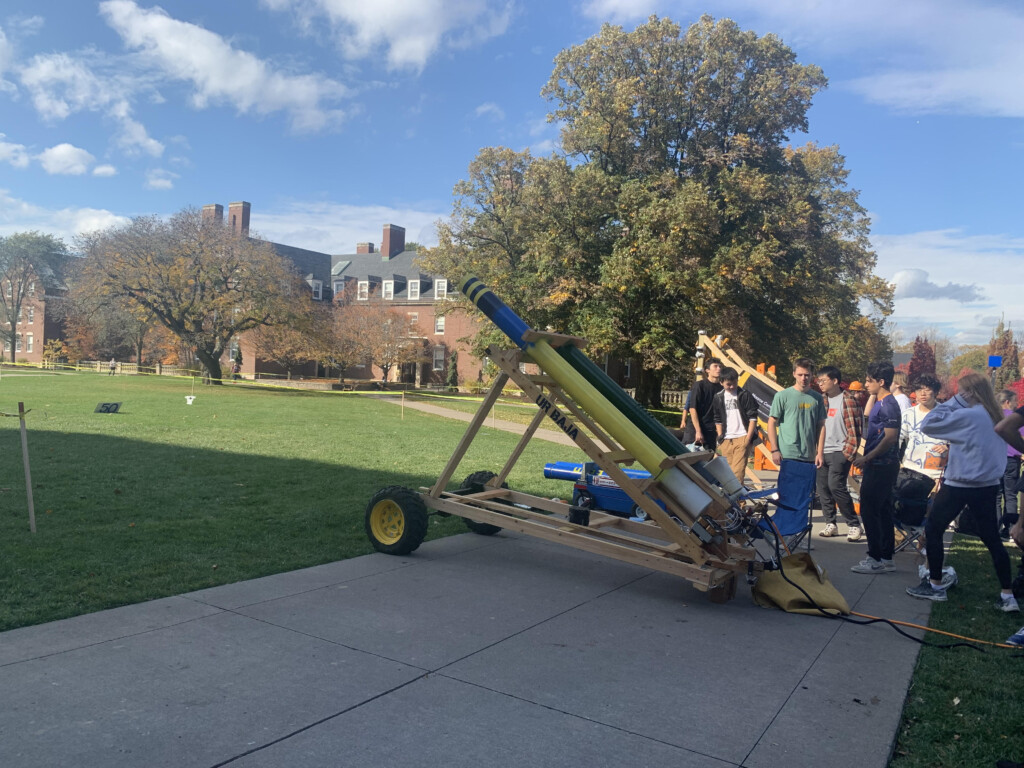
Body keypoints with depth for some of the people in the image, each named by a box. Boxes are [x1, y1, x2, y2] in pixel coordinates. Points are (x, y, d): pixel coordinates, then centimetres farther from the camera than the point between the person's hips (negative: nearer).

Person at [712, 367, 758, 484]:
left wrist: (748, 439, -8)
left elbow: (753, 418, -3)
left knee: (737, 470, -15)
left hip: (742, 438, -5)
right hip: (726, 440, 5)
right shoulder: (718, 398, 10)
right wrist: (720, 437, 9)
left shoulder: (745, 395, -3)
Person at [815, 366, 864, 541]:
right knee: (823, 487, 6)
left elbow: (855, 427, -10)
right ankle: (830, 524, 17)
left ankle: (854, 525, -3)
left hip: (839, 452, -7)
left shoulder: (848, 399, -7)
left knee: (836, 485, -15)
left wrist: (848, 452, -14)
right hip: (822, 452, 7)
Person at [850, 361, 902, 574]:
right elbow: (867, 417, 30)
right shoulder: (880, 402, 13)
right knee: (882, 512, 13)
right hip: (879, 466, 10)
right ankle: (886, 558, 20)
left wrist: (866, 458, -20)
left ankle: (875, 559, -1)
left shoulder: (888, 404, -16)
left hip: (880, 467, -10)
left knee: (869, 511, -6)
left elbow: (890, 437, -22)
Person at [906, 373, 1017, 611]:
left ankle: (935, 585, 15)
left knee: (933, 530, 8)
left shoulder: (968, 416, -19)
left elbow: (927, 425, -19)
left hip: (960, 485, -7)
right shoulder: (996, 417, 6)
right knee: (992, 538, 12)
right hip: (988, 484, 8)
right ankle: (1007, 596, 12)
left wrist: (952, 402, -10)